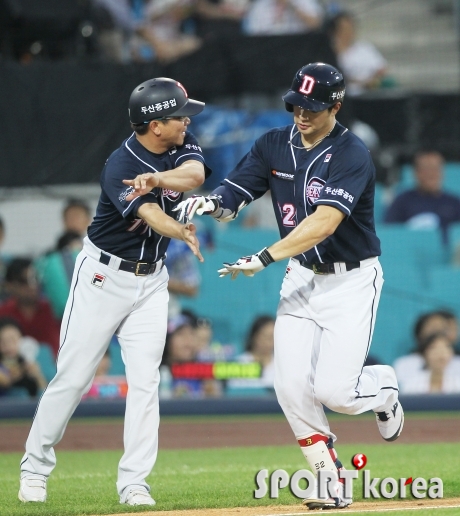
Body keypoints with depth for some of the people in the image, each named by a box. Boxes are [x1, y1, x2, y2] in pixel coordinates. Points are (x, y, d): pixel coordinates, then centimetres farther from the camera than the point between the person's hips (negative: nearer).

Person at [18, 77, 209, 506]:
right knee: (73, 377, 0)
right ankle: (35, 467, 16)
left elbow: (195, 175, -24)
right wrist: (181, 233, -56)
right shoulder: (119, 166, -23)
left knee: (145, 381, -3)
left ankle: (133, 482, -1)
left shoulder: (181, 146, -4)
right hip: (103, 277, -5)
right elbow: (149, 214, -38)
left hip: (150, 281, 5)